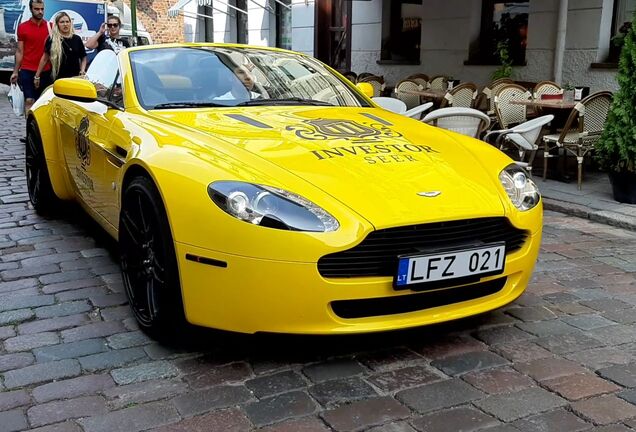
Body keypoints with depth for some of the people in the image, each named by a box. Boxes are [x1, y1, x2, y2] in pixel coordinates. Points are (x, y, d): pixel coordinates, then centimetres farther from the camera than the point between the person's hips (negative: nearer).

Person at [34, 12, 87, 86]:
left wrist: (82, 70, -6)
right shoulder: (52, 39, -1)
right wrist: (37, 76, 2)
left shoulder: (77, 39, 6)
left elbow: (83, 58, 12)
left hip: (75, 77, 2)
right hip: (58, 78, -2)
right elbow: (45, 58, 2)